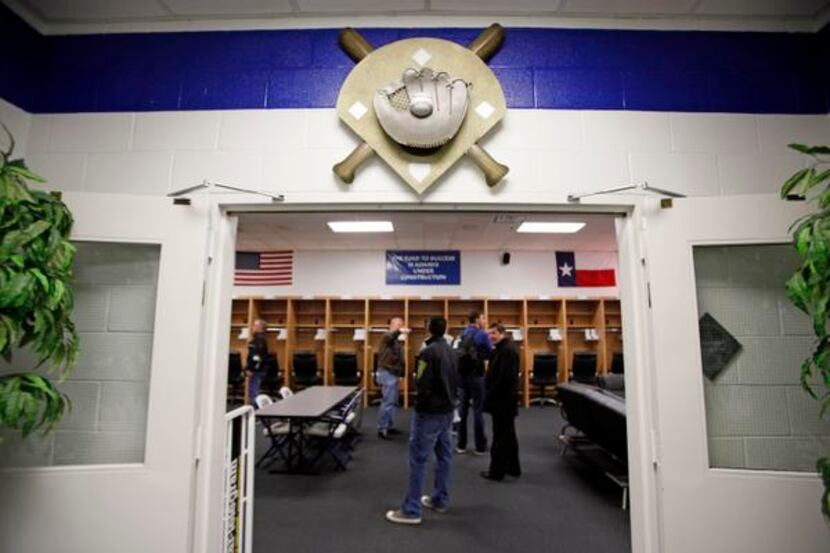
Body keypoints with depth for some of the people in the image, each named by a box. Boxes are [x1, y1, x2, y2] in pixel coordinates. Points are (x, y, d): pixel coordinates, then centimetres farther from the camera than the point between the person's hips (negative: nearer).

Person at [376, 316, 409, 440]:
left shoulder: (396, 341, 18)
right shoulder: (386, 336, -10)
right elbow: (391, 336, -37)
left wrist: (400, 374, 18)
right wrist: (399, 331, -58)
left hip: (394, 373, 9)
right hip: (387, 373, -9)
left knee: (393, 402, 13)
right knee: (387, 402, -9)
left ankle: (389, 426, 22)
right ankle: (382, 430, -4)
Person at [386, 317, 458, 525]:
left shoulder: (429, 352, -19)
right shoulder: (451, 351, 8)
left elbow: (422, 384, -21)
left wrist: (420, 404, -2)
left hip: (430, 411, -9)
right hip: (447, 410, 9)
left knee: (418, 458, -3)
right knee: (444, 455, 16)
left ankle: (411, 510, 2)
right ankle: (440, 500, 28)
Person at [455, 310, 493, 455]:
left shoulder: (462, 334, 11)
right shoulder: (482, 334, -9)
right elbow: (491, 354, -5)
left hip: (461, 375, 6)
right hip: (476, 376, -6)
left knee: (462, 409, 10)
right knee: (478, 410, 2)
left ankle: (461, 445, 15)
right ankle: (480, 446, 8)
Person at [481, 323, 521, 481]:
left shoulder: (507, 350, -19)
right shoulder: (504, 348, 16)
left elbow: (504, 378, -25)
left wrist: (490, 396, -19)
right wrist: (490, 395, 14)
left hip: (502, 400, -11)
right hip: (505, 399, 11)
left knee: (500, 437, -2)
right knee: (508, 435, 17)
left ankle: (497, 471, 7)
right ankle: (513, 468, 27)